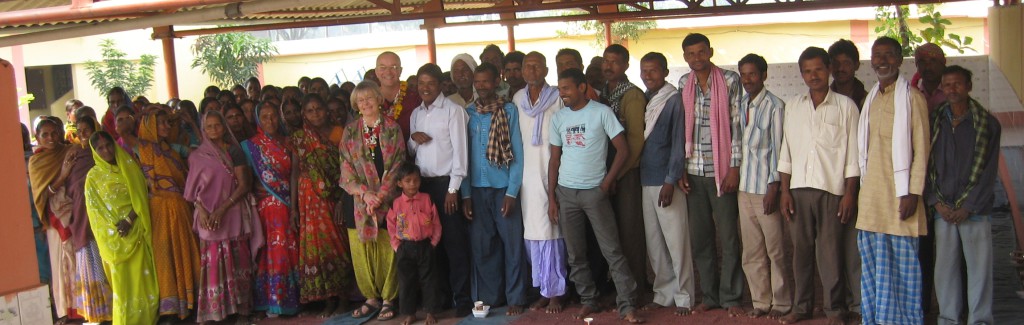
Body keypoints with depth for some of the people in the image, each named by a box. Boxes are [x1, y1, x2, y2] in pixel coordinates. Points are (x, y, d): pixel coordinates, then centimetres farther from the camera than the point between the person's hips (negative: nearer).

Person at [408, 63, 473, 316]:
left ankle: (461, 297, 4)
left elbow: (459, 149, -8)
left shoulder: (453, 110, -5)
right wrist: (413, 139, -3)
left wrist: (453, 188, -12)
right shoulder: (416, 114, 14)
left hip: (445, 183, -5)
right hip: (422, 184, 6)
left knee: (454, 242, -3)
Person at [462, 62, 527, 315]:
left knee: (512, 244, 1)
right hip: (477, 189, 3)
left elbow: (517, 153, -3)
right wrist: (466, 193, 2)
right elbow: (463, 154, 7)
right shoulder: (467, 113, 6)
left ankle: (515, 298, 11)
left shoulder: (509, 111, -1)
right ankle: (487, 297, 17)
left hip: (503, 188, -3)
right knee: (481, 246, 7)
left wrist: (512, 192, -9)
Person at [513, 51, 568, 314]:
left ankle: (555, 292, 7)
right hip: (527, 174, 4)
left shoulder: (558, 98, -3)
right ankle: (543, 290, 16)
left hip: (552, 173, -4)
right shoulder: (517, 99, 10)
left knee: (551, 232, -3)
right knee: (533, 233, 6)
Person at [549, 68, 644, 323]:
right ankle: (588, 300, 22)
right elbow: (554, 159, 9)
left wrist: (607, 182, -6)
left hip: (594, 191, -4)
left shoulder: (601, 112, -6)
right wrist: (551, 197, 5)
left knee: (612, 250, -5)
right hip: (565, 192, 4)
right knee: (575, 253, 9)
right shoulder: (558, 118, 6)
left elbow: (623, 150, -5)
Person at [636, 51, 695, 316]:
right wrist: (636, 177, 6)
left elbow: (678, 143, -9)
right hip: (645, 180, 5)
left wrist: (670, 181, -14)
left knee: (676, 241, -1)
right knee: (653, 242, 9)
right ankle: (663, 293, 20)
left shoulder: (674, 100, -5)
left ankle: (683, 296, 9)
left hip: (667, 181, -5)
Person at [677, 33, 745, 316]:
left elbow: (737, 124, -5)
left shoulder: (730, 80, -3)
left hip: (722, 171, -4)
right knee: (699, 237, 8)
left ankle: (730, 297, 11)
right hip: (693, 172, 4)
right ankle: (709, 295, 19)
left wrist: (735, 168, -9)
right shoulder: (683, 84, 9)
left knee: (728, 237, 1)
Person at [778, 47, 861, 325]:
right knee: (801, 249, 5)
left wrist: (850, 193, -5)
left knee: (830, 252, -1)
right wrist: (784, 190, 5)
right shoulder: (792, 106, 11)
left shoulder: (845, 106, 3)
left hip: (831, 189, -3)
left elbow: (852, 154, 1)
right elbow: (786, 152, 11)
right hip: (799, 188, 3)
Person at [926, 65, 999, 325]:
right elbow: (925, 165, 7)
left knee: (979, 268, -2)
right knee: (945, 268, 3)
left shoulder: (988, 124, 2)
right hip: (943, 210, 2)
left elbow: (988, 171, -2)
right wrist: (936, 202, -4)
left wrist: (968, 207, -8)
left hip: (975, 211, -2)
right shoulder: (934, 123, 8)